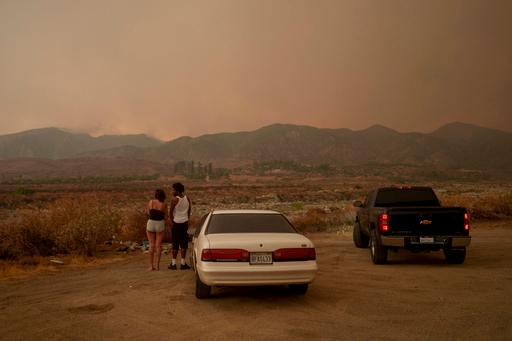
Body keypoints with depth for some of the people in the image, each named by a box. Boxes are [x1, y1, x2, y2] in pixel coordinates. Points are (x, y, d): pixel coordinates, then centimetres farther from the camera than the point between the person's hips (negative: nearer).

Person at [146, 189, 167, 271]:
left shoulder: (151, 202, -3)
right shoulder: (164, 205, -6)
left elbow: (148, 213, 7)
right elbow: (165, 216, 4)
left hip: (151, 223, 1)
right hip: (160, 224, -1)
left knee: (151, 245, 7)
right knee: (158, 245, 6)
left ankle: (151, 266, 6)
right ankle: (157, 265, 5)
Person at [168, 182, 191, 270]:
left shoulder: (174, 200, -13)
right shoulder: (187, 199, 4)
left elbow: (170, 213, -10)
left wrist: (173, 221, 2)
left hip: (176, 223, -4)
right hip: (185, 223, 4)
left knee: (175, 244, 2)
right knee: (184, 243, 6)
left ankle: (173, 263, 7)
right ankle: (183, 263, 6)